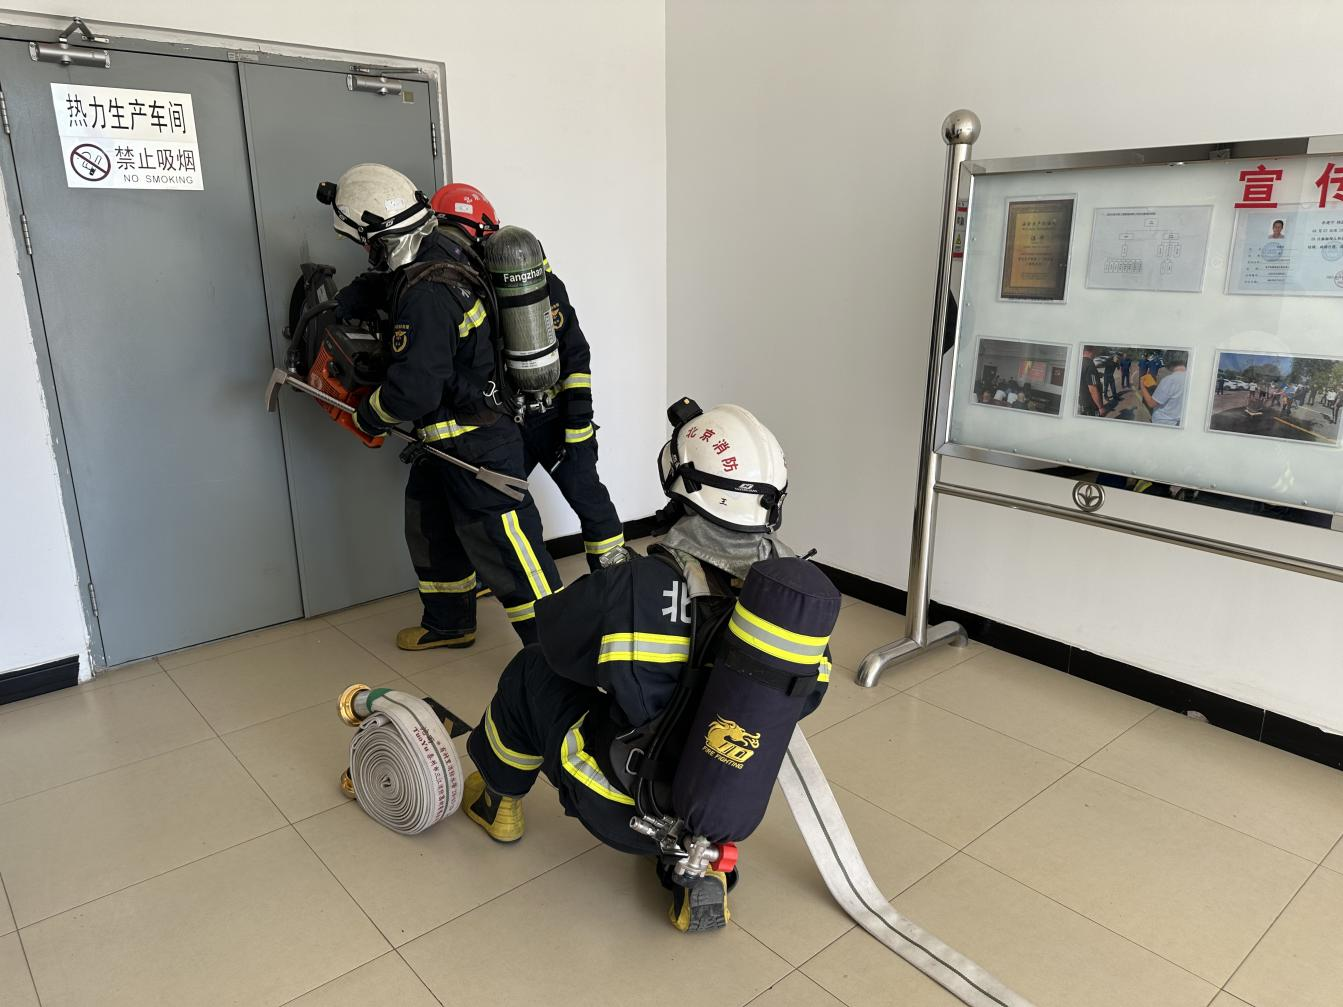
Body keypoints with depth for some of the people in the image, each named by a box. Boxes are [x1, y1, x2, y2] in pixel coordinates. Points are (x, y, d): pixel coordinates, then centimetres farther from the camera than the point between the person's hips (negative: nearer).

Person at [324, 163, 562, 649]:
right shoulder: (436, 252, 3)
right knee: (431, 529, 24)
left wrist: (370, 417, -8)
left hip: (478, 445, -10)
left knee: (504, 552, -6)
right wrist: (329, 315, 14)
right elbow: (374, 287, 25)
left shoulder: (427, 294, -27)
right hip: (445, 437, 10)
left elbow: (414, 389, -27)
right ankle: (449, 624, 42)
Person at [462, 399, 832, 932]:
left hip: (624, 813, -4)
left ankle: (498, 802, 40)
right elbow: (806, 696, 3)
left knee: (533, 672, 14)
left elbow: (555, 632, -7)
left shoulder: (638, 588, -29)